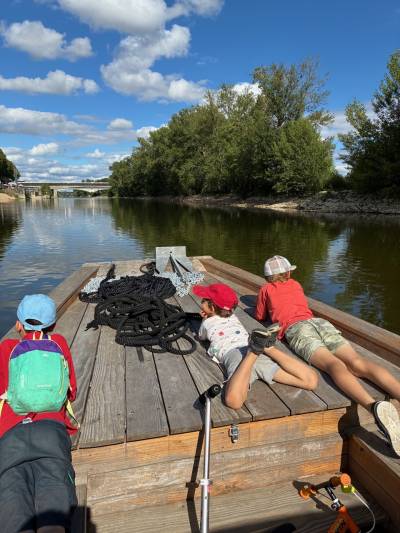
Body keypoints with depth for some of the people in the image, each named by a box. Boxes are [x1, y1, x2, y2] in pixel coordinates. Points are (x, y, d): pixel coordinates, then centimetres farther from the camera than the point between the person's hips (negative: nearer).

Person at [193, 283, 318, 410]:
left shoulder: (207, 322, 25)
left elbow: (201, 337, 47)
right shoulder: (232, 316, 36)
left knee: (233, 401, -34)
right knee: (310, 381, -6)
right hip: (257, 351, 4)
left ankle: (255, 350, -38)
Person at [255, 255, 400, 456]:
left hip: (296, 328, -4)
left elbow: (259, 316, 34)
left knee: (334, 365, -30)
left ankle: (375, 407, -56)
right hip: (319, 322, 4)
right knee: (358, 363, -19)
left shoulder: (266, 289, 23)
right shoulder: (295, 284, 33)